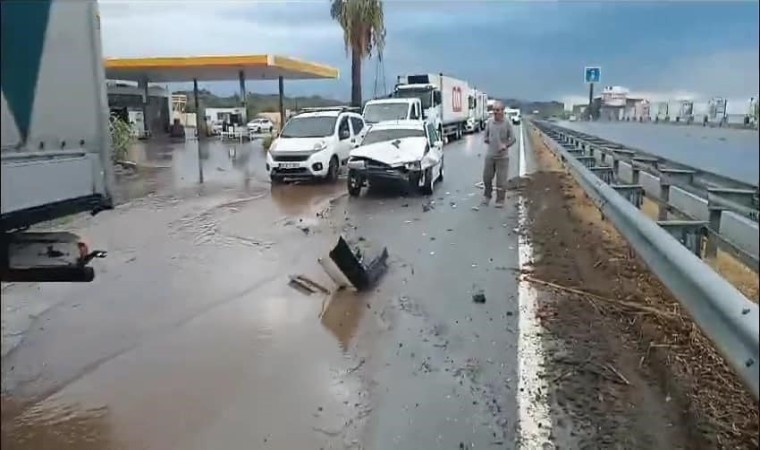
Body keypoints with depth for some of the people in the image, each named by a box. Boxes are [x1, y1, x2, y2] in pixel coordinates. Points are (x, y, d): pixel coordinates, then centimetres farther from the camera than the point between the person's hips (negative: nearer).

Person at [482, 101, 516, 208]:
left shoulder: (507, 123, -7)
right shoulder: (489, 122, 2)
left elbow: (513, 138, -2)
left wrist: (506, 145, -18)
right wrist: (486, 140, -7)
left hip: (502, 156, -3)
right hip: (490, 155, 3)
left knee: (501, 180, 1)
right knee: (487, 177, 13)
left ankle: (500, 200, 15)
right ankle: (487, 196, 35)